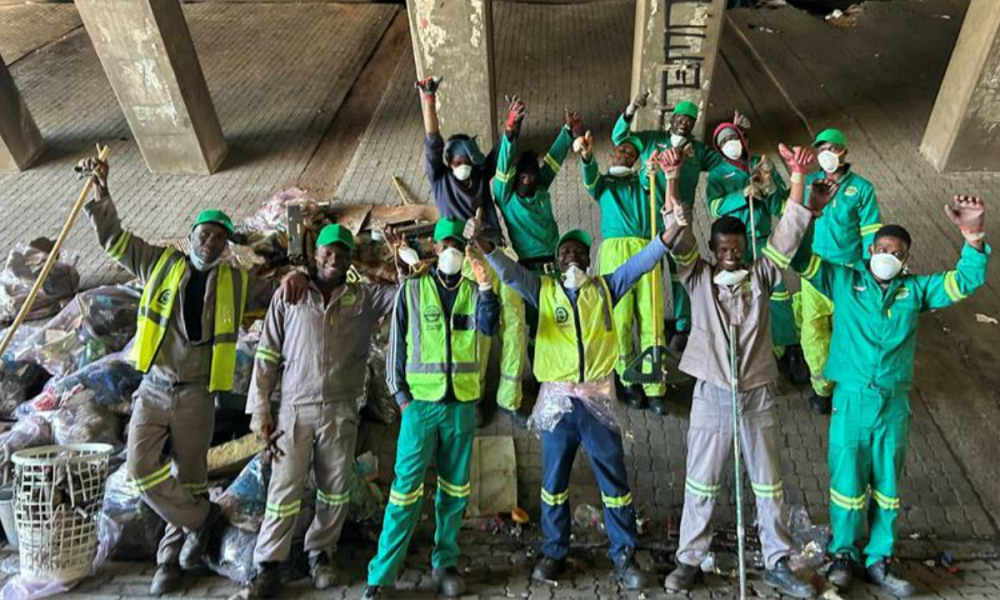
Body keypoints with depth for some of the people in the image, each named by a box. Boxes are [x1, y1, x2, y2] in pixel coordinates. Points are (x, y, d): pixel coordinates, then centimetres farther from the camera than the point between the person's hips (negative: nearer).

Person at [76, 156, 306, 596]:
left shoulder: (236, 282, 6)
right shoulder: (160, 264, 7)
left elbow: (278, 294, 11)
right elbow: (113, 238, 11)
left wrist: (293, 278, -11)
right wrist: (100, 193, 0)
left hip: (196, 397, 0)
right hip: (152, 391, 1)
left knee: (189, 479, 8)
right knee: (142, 469, -10)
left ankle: (171, 558, 27)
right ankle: (201, 518, 14)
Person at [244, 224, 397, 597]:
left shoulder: (365, 298, 6)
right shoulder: (289, 295, 3)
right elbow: (266, 356, 2)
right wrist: (260, 410, -2)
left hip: (341, 411, 2)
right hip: (295, 409, -1)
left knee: (335, 490, 10)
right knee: (285, 489, 2)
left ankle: (320, 553, 29)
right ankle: (268, 564, 16)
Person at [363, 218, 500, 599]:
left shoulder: (473, 291, 8)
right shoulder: (413, 289, 2)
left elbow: (488, 328, -11)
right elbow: (397, 343, 3)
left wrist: (485, 287, -24)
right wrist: (400, 394, -2)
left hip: (462, 404, 3)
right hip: (421, 402, -2)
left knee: (455, 488, 10)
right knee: (407, 487, -3)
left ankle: (445, 563, 25)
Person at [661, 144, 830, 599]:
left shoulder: (761, 275, 1)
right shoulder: (698, 277, -3)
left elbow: (788, 233, -9)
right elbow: (677, 237, -15)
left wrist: (798, 177, -19)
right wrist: (672, 181, -26)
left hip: (758, 395, 2)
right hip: (712, 395, -1)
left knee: (768, 483, 15)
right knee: (701, 484, 10)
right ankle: (689, 559, 27)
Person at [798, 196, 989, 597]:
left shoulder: (915, 290, 7)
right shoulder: (844, 281, 1)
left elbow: (966, 281, -1)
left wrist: (974, 238, -18)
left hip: (895, 404, 2)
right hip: (851, 400, -2)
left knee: (886, 485, 14)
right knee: (847, 481, 7)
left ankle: (879, 559, 31)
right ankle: (844, 553, 28)